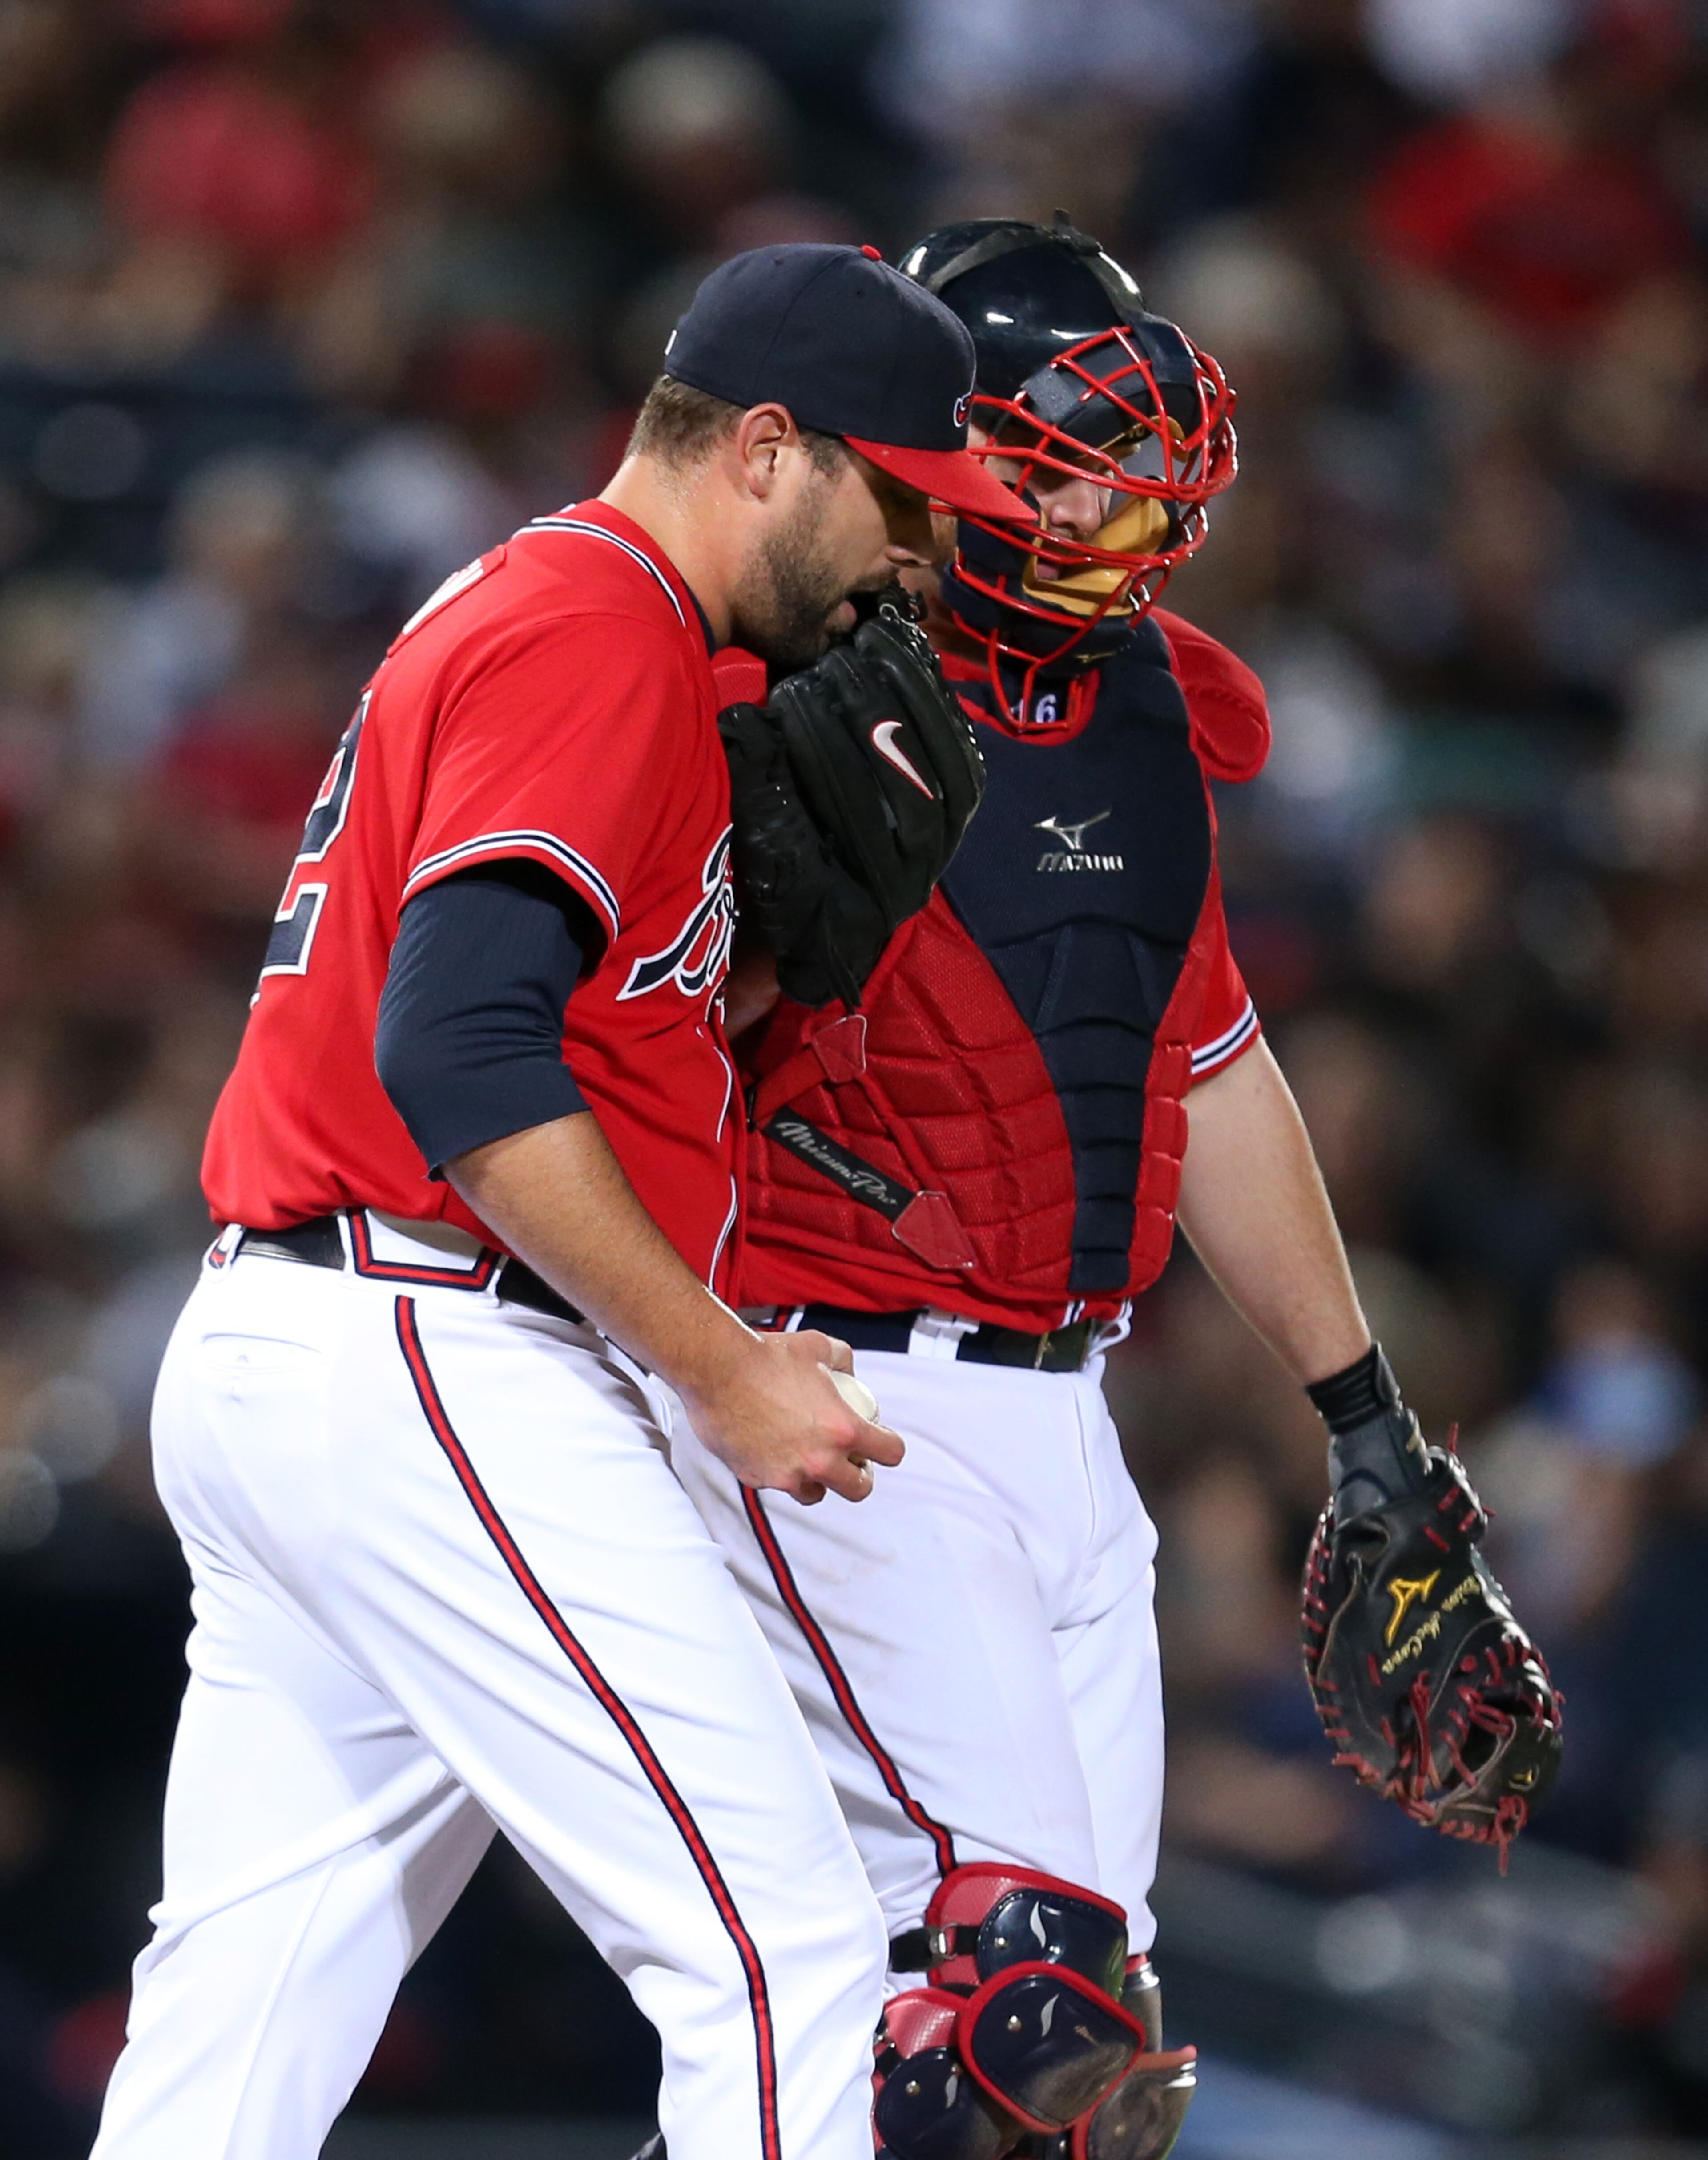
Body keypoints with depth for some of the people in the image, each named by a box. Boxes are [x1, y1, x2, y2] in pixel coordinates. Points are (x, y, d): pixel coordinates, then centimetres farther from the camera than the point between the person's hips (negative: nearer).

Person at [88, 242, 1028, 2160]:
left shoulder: (498, 613, 22)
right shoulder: (602, 633, -11)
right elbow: (464, 1056, -21)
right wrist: (722, 1369, -18)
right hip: (434, 1373, -11)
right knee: (781, 1950, -11)